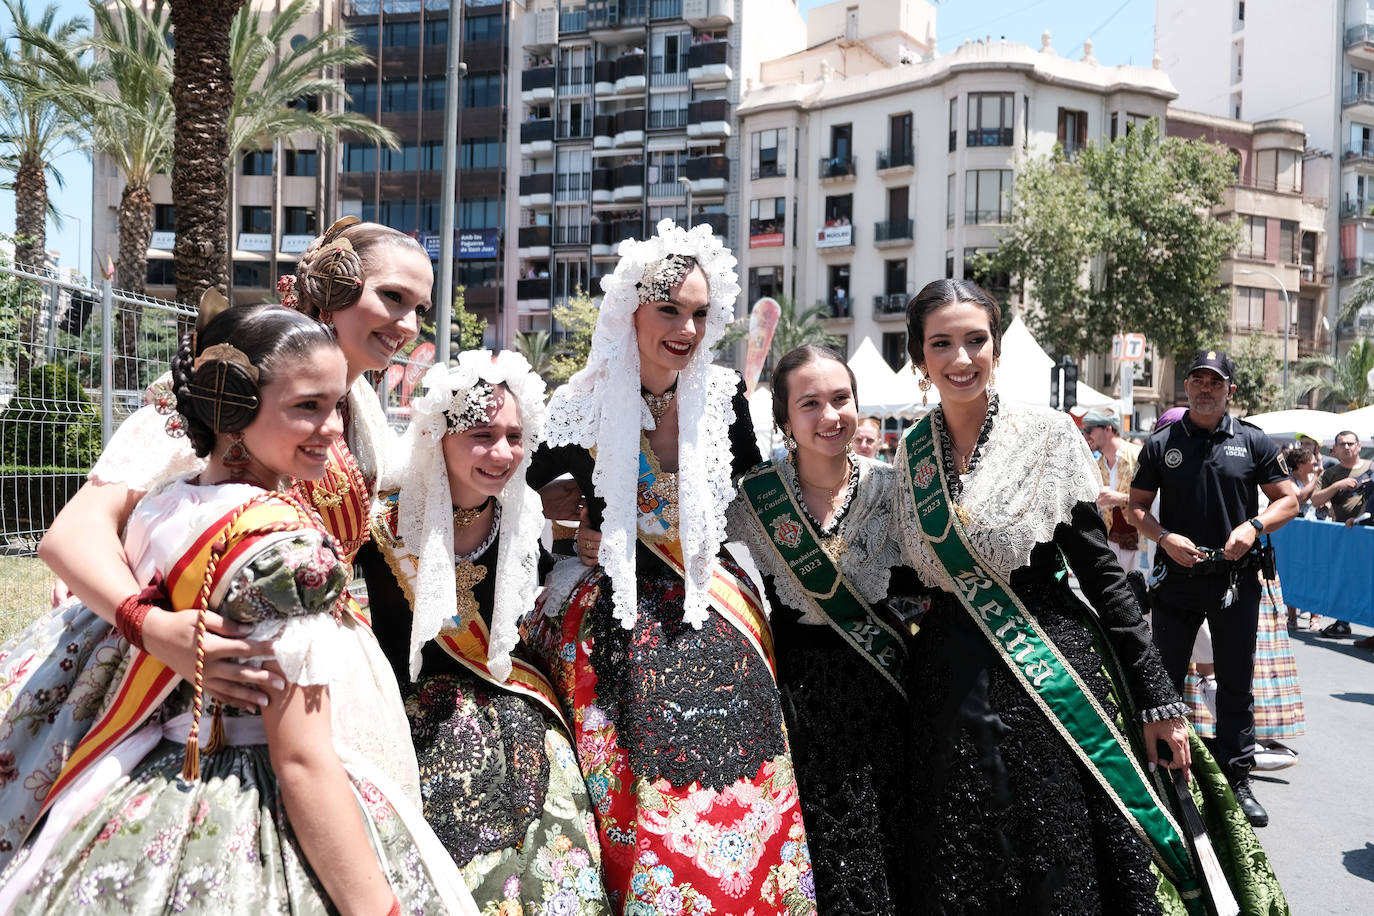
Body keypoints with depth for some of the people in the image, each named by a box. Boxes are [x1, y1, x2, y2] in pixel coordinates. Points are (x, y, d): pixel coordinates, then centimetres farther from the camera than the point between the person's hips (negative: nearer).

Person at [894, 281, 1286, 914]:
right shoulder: (911, 452, 2)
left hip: (1050, 678, -3)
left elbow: (1099, 570, -6)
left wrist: (1157, 695, -7)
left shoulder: (1046, 435, -7)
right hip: (952, 690, 3)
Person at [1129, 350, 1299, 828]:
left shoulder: (1253, 442, 3)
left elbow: (1288, 500, 6)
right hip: (1176, 578, 0)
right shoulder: (1161, 445, 3)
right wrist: (1166, 538, -13)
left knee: (1236, 685, 8)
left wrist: (1253, 525, -13)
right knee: (1165, 681, 7)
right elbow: (1137, 506, 5)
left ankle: (1237, 781, 20)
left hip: (1235, 579, 0)